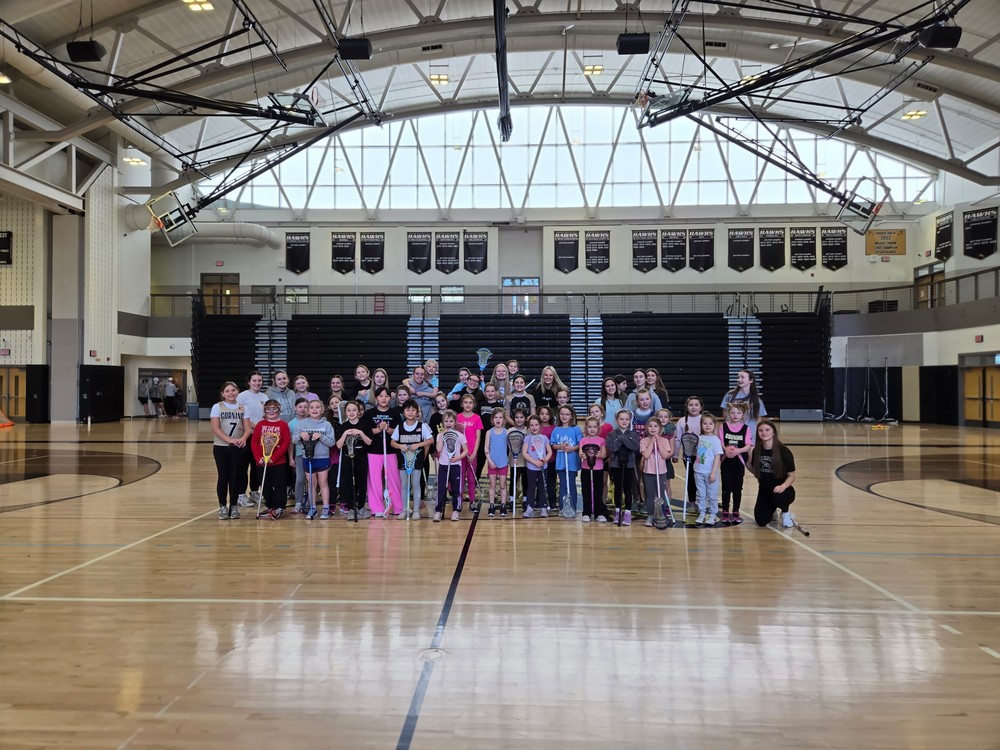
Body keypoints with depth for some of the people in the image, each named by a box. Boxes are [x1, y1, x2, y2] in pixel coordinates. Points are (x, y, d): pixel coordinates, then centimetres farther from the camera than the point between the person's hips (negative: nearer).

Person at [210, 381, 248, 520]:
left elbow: (247, 428, 1)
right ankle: (223, 506, 9)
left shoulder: (242, 408, 7)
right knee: (223, 476, 1)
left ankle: (234, 505, 13)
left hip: (238, 447, 2)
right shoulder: (217, 407, 2)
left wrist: (242, 439, -21)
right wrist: (230, 440, -21)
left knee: (235, 476, 3)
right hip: (221, 446, -1)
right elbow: (216, 428, -8)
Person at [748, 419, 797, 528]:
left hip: (780, 490, -4)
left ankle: (785, 513, -2)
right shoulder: (756, 451, -3)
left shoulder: (783, 451, -15)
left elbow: (791, 476, -10)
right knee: (761, 521, -11)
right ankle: (772, 510, 28)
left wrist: (783, 486, -29)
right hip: (764, 491, 4)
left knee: (778, 497, -40)